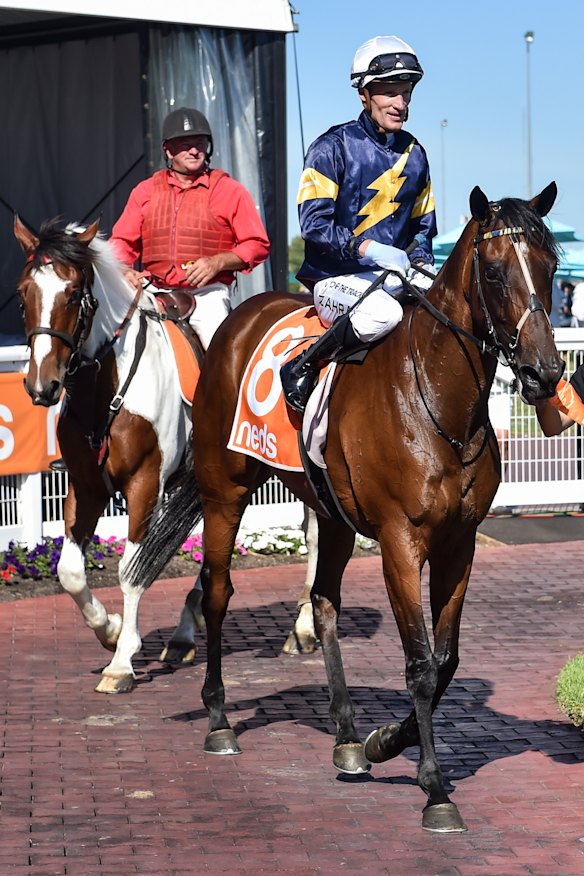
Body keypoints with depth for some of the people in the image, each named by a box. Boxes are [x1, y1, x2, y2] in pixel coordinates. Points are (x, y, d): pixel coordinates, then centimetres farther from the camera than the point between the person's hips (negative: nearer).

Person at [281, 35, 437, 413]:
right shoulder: (333, 147, -6)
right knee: (383, 313, -37)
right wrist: (371, 250, -24)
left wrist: (421, 263, 2)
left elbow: (423, 225, 23)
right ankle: (301, 367, -17)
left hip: (397, 276, 6)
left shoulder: (415, 154, 13)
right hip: (336, 278, -6)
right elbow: (314, 223, -13)